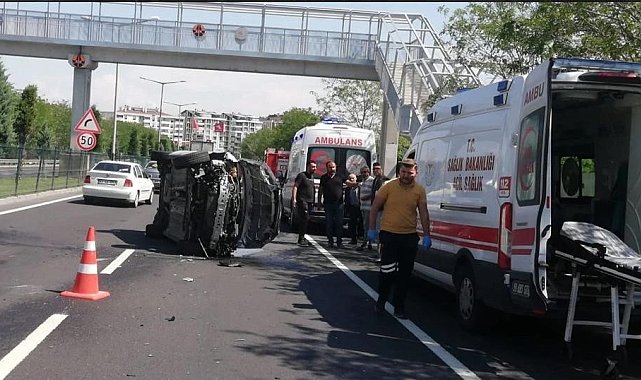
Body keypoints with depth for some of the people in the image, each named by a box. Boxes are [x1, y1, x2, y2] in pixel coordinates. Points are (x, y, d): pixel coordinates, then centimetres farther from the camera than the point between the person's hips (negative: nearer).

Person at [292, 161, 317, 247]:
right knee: (304, 219, -14)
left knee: (305, 220, 9)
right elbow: (295, 187, -11)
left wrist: (312, 201, 23)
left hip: (309, 202, 8)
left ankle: (302, 239, 15)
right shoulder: (301, 175, -6)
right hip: (302, 201, -8)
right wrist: (294, 199, -20)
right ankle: (301, 239, -12)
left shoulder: (311, 177, 19)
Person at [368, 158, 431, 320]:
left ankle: (399, 307, 17)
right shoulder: (389, 186, -4)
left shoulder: (419, 190, 1)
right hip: (389, 235, -2)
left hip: (409, 237, 2)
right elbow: (375, 207, 2)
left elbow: (424, 214, 3)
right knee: (387, 270, -7)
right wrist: (372, 229, -2)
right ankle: (381, 300, 15)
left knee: (405, 274, 6)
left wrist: (426, 235, -3)